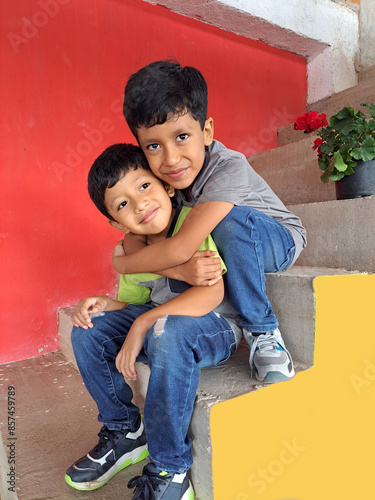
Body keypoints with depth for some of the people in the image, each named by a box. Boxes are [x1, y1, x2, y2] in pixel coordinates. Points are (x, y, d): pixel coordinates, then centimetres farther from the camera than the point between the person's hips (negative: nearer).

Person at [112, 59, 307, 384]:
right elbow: (133, 241, -21)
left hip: (280, 240, -5)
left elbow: (180, 249, -41)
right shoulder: (154, 176, -16)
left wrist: (121, 264, -24)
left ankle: (263, 333, -20)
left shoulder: (229, 168, -35)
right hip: (234, 252, 6)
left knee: (231, 219, -37)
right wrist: (180, 270, -40)